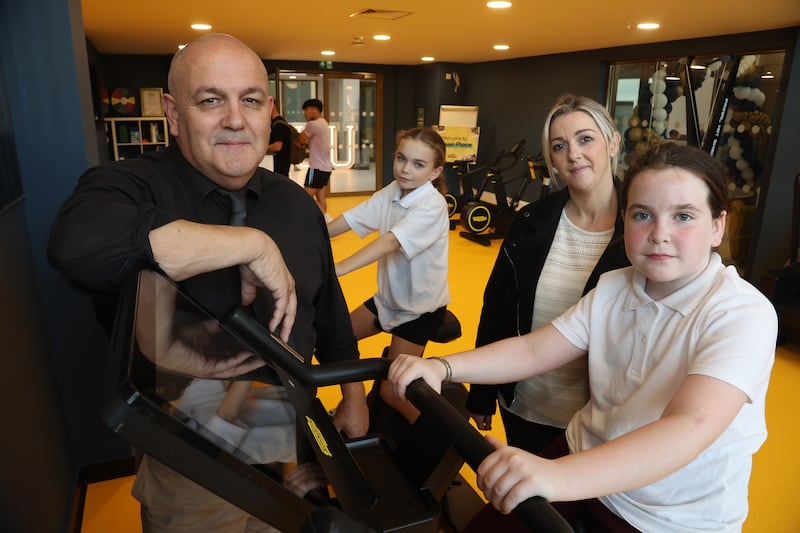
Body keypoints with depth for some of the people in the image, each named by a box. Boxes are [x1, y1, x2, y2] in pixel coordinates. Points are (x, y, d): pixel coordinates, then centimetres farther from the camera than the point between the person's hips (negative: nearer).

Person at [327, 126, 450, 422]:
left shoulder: (432, 205, -24)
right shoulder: (393, 191, -3)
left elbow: (391, 241, -37)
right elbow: (349, 219, -10)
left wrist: (335, 270, -47)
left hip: (420, 307, -7)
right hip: (389, 296, 7)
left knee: (391, 392, -7)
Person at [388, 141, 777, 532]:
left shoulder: (744, 313, -20)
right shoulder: (612, 288, -2)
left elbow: (689, 428, -35)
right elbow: (534, 350, -5)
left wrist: (558, 476, -49)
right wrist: (443, 367, -21)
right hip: (586, 461, 5)